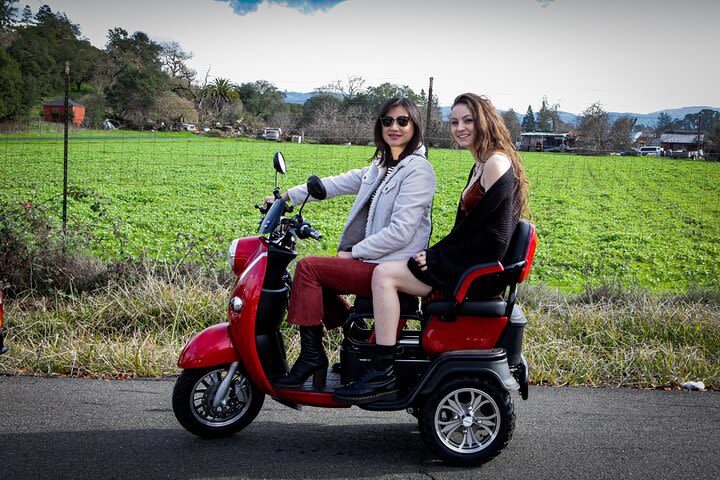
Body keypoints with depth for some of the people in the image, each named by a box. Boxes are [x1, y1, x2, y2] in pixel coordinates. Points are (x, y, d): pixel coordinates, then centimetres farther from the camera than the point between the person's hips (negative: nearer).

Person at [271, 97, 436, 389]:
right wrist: (287, 196, 11)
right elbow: (338, 183, 17)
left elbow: (400, 232, -20)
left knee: (308, 268, -14)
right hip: (373, 259, 10)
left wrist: (353, 252, -14)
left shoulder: (418, 170, -13)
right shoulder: (381, 166, 17)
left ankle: (311, 355, -8)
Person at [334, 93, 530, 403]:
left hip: (478, 266, -11)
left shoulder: (497, 162, -12)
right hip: (464, 260, 11)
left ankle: (382, 374, -18)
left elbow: (484, 226, -19)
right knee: (387, 271, 13)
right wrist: (434, 254, 5)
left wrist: (436, 254, -14)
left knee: (384, 274, -18)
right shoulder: (480, 166, 18)